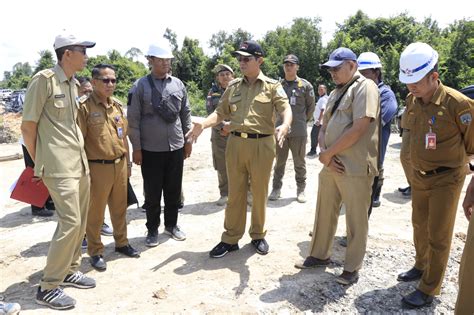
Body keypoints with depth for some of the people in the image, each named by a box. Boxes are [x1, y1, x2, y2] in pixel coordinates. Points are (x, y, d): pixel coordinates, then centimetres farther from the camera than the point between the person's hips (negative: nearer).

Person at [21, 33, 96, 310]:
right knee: (70, 222, -10)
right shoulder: (44, 79, -10)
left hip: (81, 162, 8)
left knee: (80, 221, 13)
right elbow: (28, 126, -8)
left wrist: (81, 154, 17)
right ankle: (49, 287, 5)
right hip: (59, 166, -8)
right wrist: (39, 164, -2)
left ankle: (69, 270, 30)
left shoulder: (75, 84, 13)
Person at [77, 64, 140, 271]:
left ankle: (121, 242, 34)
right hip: (98, 167, -6)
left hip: (120, 165, 6)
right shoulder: (84, 106, -11)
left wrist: (127, 162, 17)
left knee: (120, 208, 17)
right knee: (95, 212, 7)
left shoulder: (117, 105, 9)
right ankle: (95, 251, 22)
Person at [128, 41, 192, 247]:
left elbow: (185, 114, 12)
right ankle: (152, 229, 23)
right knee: (152, 192, 7)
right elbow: (133, 118, -5)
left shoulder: (178, 84, 7)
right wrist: (136, 147, -7)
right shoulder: (142, 85, -4)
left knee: (174, 190, 12)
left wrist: (188, 140, 10)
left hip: (176, 147, 3)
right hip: (150, 149, -3)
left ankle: (171, 225, 30)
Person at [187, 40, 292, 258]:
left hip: (262, 144, -3)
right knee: (235, 193, 9)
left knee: (259, 193, 10)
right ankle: (230, 238, 21)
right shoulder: (233, 87, 12)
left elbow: (286, 109, -11)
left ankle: (258, 235, 28)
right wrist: (203, 125, -9)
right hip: (235, 143, 3)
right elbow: (221, 112, 9)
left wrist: (284, 126, -34)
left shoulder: (272, 86, 1)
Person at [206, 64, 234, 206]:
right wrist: (223, 125, -16)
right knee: (222, 166, 6)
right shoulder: (213, 92, 6)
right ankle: (224, 194, 20)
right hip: (219, 134, 2)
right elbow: (210, 113, -2)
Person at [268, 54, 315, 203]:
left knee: (299, 162, 8)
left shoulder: (305, 85, -1)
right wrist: (280, 121, 10)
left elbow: (311, 107, 8)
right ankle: (276, 188, 21)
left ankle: (301, 190, 19)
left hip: (299, 131, -2)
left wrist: (303, 121, 12)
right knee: (279, 161, 11)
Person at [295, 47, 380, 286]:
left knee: (355, 220, 5)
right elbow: (324, 128, 14)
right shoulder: (336, 93, 18)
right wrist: (326, 155, -5)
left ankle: (352, 268, 20)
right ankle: (320, 255, 32)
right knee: (324, 213, 15)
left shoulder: (365, 87, -8)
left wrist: (328, 153, -10)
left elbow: (358, 129, -18)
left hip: (355, 168, -7)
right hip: (332, 165, 8)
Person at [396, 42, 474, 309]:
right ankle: (421, 266, 42)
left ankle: (429, 289, 18)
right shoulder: (412, 100, -1)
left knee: (438, 236, 4)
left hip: (445, 179, -6)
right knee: (420, 226, 21)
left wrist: (450, 161, 4)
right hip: (419, 176, 6)